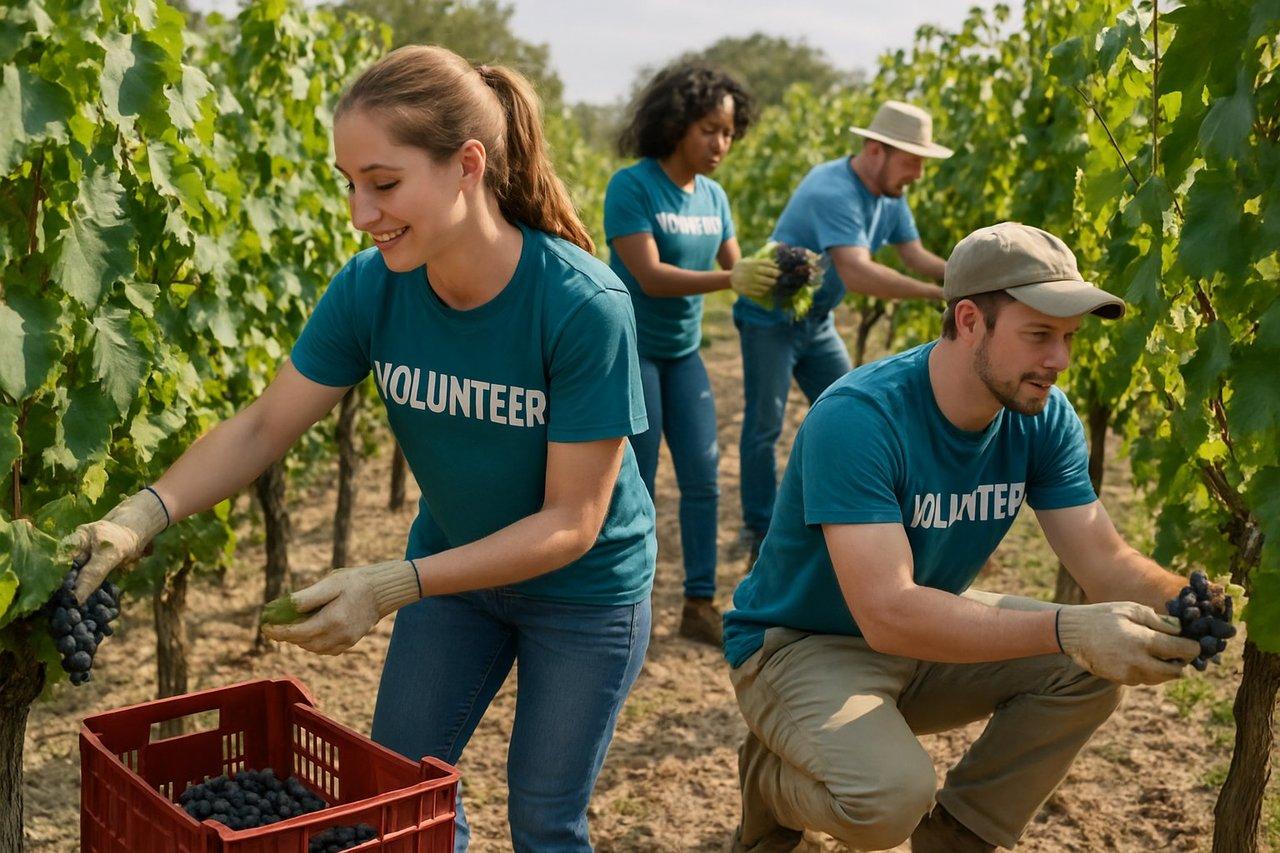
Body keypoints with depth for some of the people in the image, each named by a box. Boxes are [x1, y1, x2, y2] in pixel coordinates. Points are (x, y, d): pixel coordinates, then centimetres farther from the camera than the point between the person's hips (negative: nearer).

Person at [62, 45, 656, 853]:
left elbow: (571, 521, -26)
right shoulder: (372, 287, -18)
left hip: (582, 591, -4)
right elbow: (263, 426, -10)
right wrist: (142, 515, -26)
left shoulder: (585, 307, -31)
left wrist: (392, 587, -33)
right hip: (454, 566, 4)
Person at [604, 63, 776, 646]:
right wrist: (729, 279, -35)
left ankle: (700, 605, 14)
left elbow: (735, 268, 3)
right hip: (632, 350, -6)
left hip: (683, 353, 6)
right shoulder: (632, 187, -15)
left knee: (703, 478, 4)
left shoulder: (713, 197, 5)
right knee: (637, 486, -1)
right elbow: (650, 275, -24)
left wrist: (776, 276, -19)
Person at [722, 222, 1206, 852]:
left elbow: (1104, 559, -10)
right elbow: (889, 615, -38)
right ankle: (772, 777, 3)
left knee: (1089, 669, -14)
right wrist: (1067, 629, -46)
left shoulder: (1043, 417, -9)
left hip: (932, 627, 7)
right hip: (801, 647, -7)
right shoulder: (856, 419, -31)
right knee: (892, 797, -33)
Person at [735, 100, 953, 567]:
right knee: (764, 427, -1)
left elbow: (916, 255, 0)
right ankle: (760, 536, 9)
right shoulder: (833, 192, -31)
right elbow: (858, 274, -41)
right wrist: (942, 294, -41)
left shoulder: (890, 196, -2)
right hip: (770, 319, -9)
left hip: (818, 322, 9)